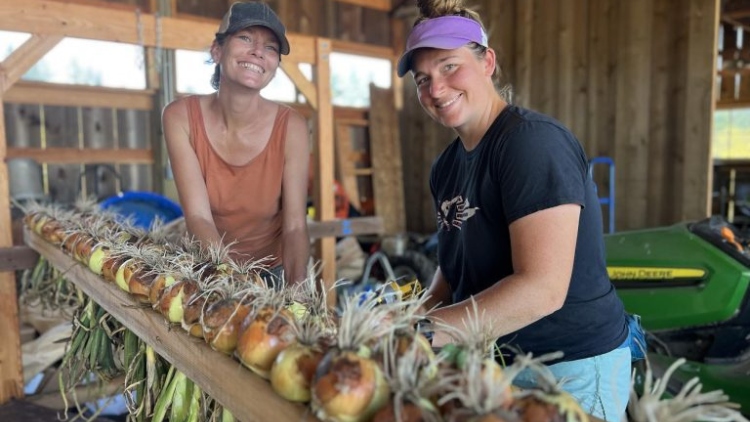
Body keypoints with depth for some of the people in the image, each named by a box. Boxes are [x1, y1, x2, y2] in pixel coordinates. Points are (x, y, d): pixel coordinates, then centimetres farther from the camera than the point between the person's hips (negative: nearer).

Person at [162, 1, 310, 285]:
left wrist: (296, 291, -31)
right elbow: (198, 217, -18)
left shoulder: (291, 127, -15)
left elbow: (295, 227, -14)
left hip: (273, 270, -1)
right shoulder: (180, 117, -13)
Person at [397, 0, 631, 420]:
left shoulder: (532, 140, -21)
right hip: (494, 361, 8)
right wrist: (420, 314, -6)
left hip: (572, 367, -8)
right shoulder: (447, 166, 4)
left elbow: (541, 288, -29)